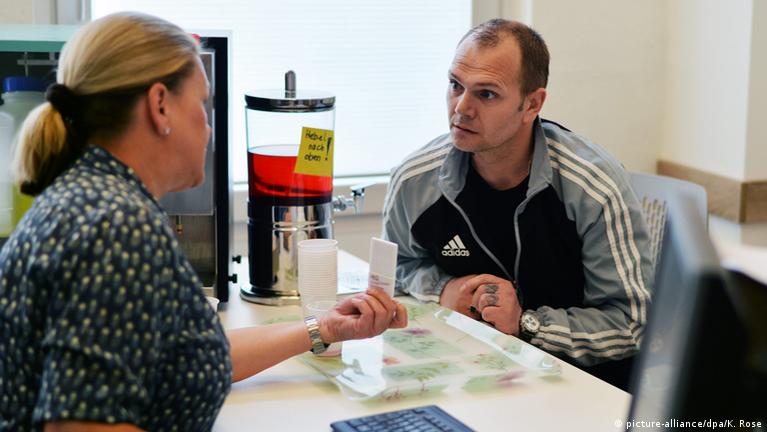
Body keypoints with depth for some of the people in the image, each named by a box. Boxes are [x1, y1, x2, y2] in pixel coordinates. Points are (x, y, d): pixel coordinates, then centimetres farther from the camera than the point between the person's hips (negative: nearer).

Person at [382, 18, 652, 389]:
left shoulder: (595, 189, -18)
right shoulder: (413, 182, -5)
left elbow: (632, 323, -13)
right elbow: (400, 261, 18)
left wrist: (526, 323, -23)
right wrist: (440, 288, -5)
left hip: (582, 375, -2)